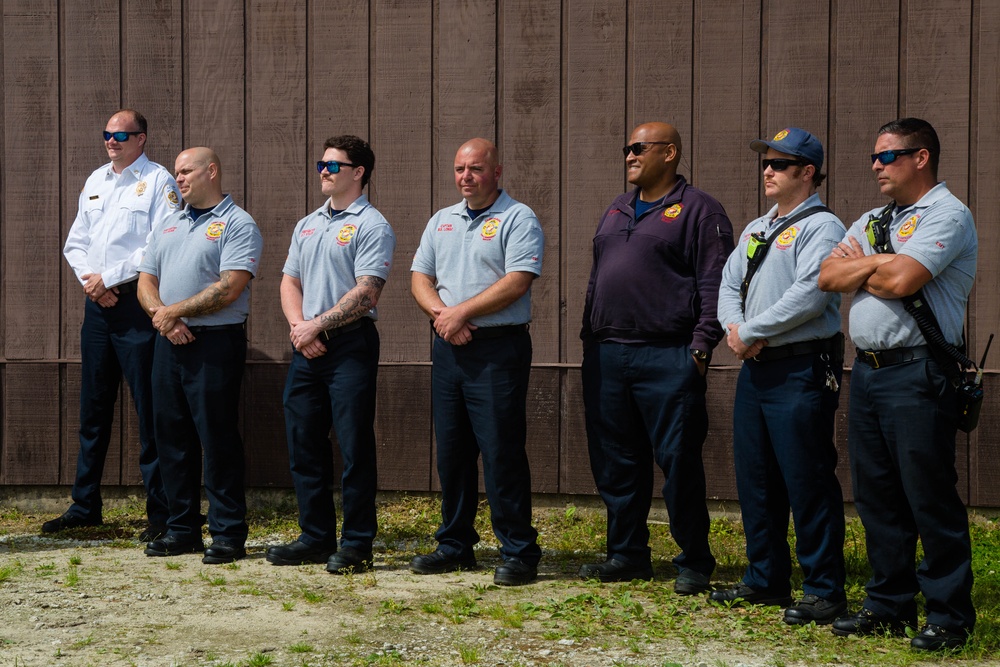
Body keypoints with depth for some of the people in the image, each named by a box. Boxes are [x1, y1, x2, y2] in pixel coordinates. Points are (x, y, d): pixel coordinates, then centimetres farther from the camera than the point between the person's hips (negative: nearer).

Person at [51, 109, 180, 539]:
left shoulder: (158, 182, -5)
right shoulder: (95, 181, 17)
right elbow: (76, 242, 18)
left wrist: (109, 277, -13)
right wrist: (89, 279, -1)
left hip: (137, 305, -7)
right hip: (97, 305, 7)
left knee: (150, 410, -5)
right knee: (93, 407, 12)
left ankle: (161, 514, 1)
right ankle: (85, 505, 22)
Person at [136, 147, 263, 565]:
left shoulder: (237, 225, -4)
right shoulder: (167, 226, 19)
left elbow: (229, 288, -15)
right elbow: (146, 281, 14)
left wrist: (174, 310, -12)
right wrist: (163, 319, -5)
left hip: (215, 343, -7)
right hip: (170, 343, 7)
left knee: (218, 440, -5)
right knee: (172, 438, 9)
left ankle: (228, 534, 0)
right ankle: (182, 528, 18)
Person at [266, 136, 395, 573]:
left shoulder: (371, 227, -6)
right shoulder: (307, 225, 18)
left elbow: (365, 294, -14)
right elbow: (290, 281, 16)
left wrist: (317, 325, -14)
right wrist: (298, 326, -2)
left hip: (350, 344, -7)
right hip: (306, 347, 7)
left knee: (354, 447, -4)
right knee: (304, 445, 10)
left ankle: (357, 545, 2)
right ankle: (315, 537, 20)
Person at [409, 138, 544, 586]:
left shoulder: (517, 219, -4)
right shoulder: (441, 221, 17)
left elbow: (517, 282, -15)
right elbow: (420, 277, 13)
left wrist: (462, 311, -15)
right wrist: (441, 313, -7)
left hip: (499, 348, -7)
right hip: (448, 348, 7)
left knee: (502, 452, -8)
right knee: (451, 451, 10)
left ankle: (519, 553, -2)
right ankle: (455, 545, 20)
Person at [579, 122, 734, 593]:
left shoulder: (698, 209, -2)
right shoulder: (616, 210, 20)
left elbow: (714, 284, -8)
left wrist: (701, 346, -15)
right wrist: (589, 335, 16)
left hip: (667, 358, -7)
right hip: (606, 356, 7)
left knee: (678, 462, -4)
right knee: (614, 461, 10)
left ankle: (694, 562, 6)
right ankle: (627, 555, 21)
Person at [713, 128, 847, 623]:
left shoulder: (821, 226, -9)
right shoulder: (756, 230, 19)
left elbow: (808, 296, -20)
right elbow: (729, 285, 16)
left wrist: (750, 332, -14)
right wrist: (733, 328, -5)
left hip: (802, 370, -9)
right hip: (755, 368, 9)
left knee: (807, 481, -7)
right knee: (755, 479, 13)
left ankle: (824, 592, 0)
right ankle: (765, 579, 25)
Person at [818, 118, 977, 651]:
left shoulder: (947, 215, -6)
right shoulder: (871, 222, 20)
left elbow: (901, 280, -19)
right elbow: (827, 277, 9)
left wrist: (859, 264, -1)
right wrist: (876, 265, -7)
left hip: (917, 373, -8)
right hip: (867, 369, 8)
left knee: (930, 497, -5)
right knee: (876, 496, 12)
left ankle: (949, 616, 4)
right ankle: (889, 606, 22)